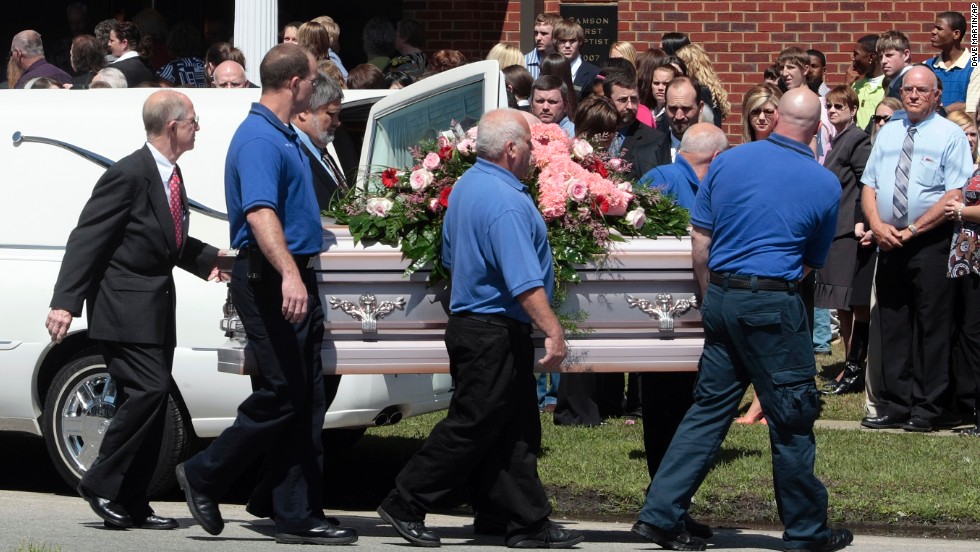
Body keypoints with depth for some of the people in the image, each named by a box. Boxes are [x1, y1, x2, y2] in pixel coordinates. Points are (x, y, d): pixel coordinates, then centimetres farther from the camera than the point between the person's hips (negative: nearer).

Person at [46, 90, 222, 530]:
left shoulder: (171, 176, 13)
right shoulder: (129, 175, -15)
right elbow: (86, 239, -17)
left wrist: (211, 261, 15)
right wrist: (65, 303, -22)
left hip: (157, 309, 10)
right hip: (125, 308, -10)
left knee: (151, 403, 8)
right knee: (149, 391, -17)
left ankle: (132, 505, 13)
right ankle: (101, 484, -7)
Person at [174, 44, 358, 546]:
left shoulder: (282, 137, 17)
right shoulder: (259, 139, -15)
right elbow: (260, 213, -29)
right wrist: (289, 274, -41)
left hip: (294, 282, 10)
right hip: (268, 280, -10)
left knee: (306, 401, 6)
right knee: (282, 396, -8)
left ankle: (297, 516, 7)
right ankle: (204, 476, 7)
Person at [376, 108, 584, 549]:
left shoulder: (466, 186, 11)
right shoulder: (506, 202, -21)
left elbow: (452, 258, 21)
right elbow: (524, 280, -26)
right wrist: (553, 331, -26)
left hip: (469, 322, 10)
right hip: (497, 334, -10)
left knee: (515, 431, 11)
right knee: (471, 426, -3)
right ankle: (406, 506, 2)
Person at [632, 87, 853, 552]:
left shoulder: (728, 162, 4)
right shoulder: (824, 185, -2)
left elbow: (699, 240, 7)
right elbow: (812, 262, 7)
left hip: (721, 297, 4)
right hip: (774, 304, -4)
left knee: (709, 408, 11)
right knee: (792, 418, 6)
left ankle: (659, 515, 7)